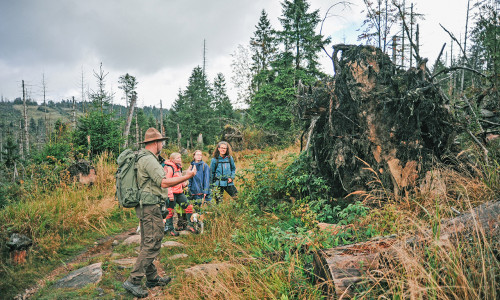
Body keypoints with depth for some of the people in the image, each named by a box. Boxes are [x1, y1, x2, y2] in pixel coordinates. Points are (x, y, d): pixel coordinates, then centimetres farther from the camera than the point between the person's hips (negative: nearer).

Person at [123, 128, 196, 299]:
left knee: (147, 244, 15)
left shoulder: (141, 158, 15)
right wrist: (186, 177, -19)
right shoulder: (149, 159, -17)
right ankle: (133, 281, -2)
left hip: (144, 207, 11)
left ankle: (152, 278, 26)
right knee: (152, 245, -5)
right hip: (150, 207, -11)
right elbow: (163, 183, -25)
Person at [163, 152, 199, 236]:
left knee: (189, 207, 4)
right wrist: (170, 194, -20)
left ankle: (190, 225, 13)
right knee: (170, 211, 3)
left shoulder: (179, 168, 16)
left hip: (180, 192, 8)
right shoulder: (169, 168, -12)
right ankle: (169, 229, 16)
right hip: (172, 193, -8)